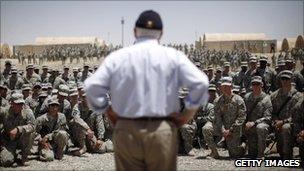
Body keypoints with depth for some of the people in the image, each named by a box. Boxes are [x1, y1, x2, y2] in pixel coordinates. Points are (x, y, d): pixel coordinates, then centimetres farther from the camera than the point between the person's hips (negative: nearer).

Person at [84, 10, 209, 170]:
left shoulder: (116, 57, 2)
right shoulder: (174, 56, 1)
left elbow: (92, 86, -4)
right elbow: (200, 83, -8)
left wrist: (109, 112, 8)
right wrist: (188, 114, 3)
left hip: (126, 131, 1)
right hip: (163, 132, 0)